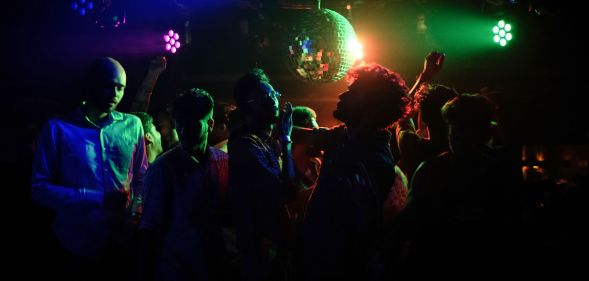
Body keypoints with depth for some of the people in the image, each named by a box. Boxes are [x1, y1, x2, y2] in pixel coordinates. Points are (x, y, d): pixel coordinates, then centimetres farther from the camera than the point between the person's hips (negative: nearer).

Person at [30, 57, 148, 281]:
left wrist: (136, 212, -10)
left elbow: (141, 179, 10)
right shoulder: (58, 129, -4)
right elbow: (40, 189, -6)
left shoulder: (132, 126, 5)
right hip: (80, 248, -2)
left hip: (124, 246, 3)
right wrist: (98, 199, -16)